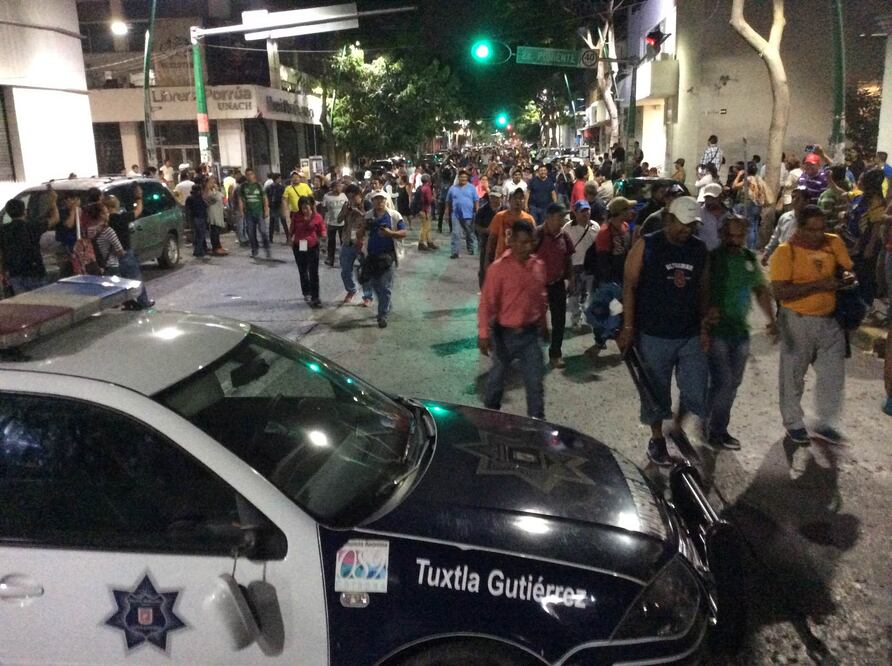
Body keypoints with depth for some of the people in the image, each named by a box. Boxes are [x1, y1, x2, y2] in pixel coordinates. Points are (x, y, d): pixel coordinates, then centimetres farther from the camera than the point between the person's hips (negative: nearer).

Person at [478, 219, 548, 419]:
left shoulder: (538, 265, 0)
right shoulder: (499, 267, -15)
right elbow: (487, 302, -14)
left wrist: (543, 325, 19)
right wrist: (484, 334, -16)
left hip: (530, 333, 3)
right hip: (505, 334, -3)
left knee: (535, 381, 3)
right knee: (497, 376, 16)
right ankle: (490, 413, 39)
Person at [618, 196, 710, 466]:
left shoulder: (699, 249, 5)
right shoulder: (646, 246, -8)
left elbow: (703, 290, 10)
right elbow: (629, 286, -9)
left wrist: (704, 327, 5)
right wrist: (628, 327, -13)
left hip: (690, 334, 4)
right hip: (654, 335, -3)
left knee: (696, 390, 7)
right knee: (655, 392, 8)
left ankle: (678, 427, 34)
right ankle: (657, 440, 28)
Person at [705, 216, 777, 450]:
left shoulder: (750, 258, 8)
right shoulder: (712, 258, -10)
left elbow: (761, 290, 16)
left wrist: (771, 320, 10)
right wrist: (707, 311, -30)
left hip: (740, 329, 6)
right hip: (717, 328, -6)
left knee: (733, 383, 11)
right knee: (723, 382, -8)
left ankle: (719, 428, 24)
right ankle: (713, 430, 11)